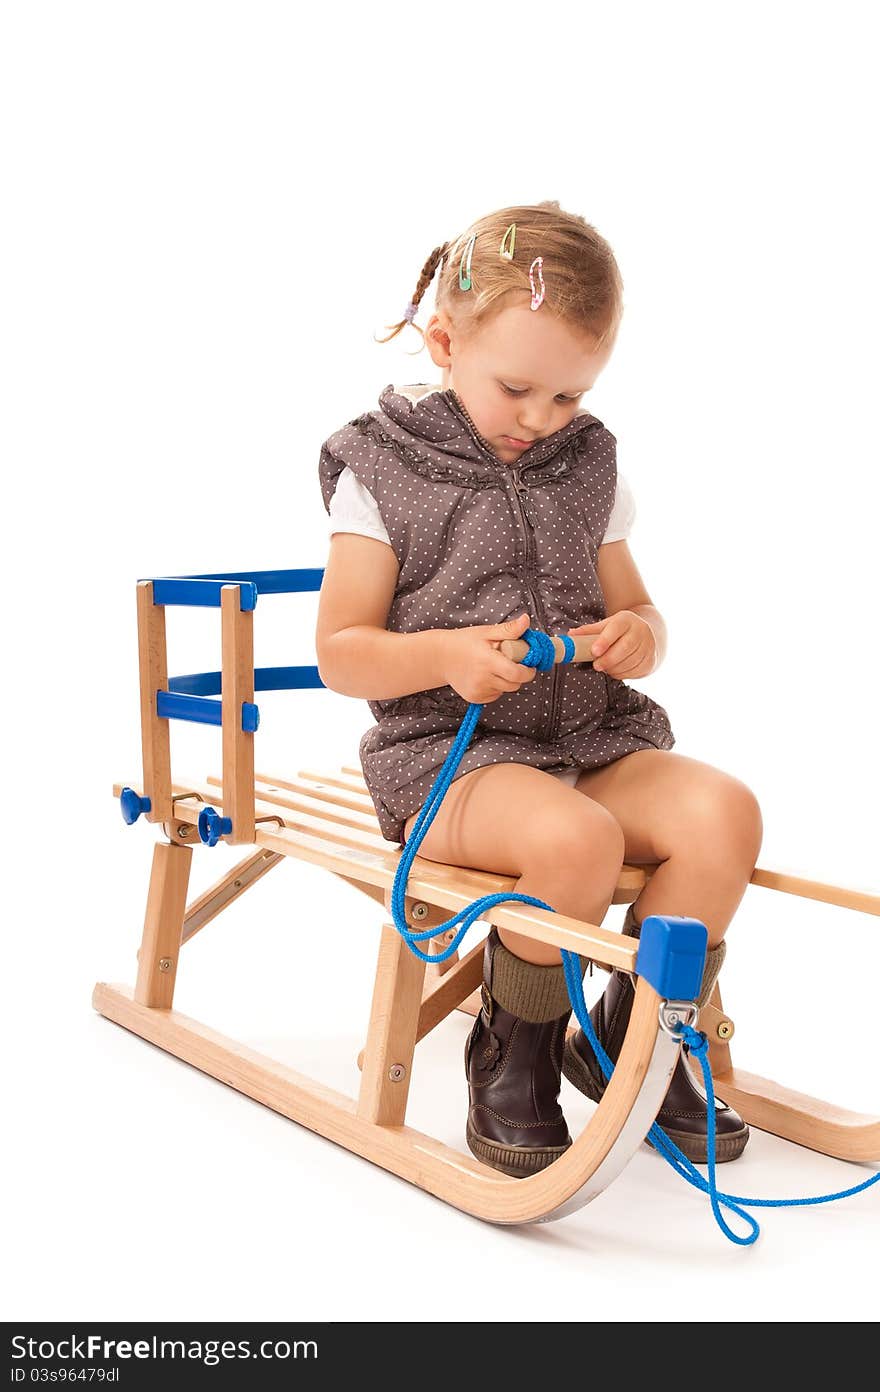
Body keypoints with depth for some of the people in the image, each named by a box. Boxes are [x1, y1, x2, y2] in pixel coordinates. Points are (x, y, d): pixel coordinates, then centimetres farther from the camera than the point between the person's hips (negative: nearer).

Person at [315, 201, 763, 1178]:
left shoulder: (589, 469, 12)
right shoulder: (382, 473, -1)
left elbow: (634, 610, 20)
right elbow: (339, 655, -2)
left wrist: (640, 636, -5)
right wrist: (445, 656, -21)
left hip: (593, 738, 5)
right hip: (448, 754, -5)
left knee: (723, 811, -21)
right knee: (574, 838, -34)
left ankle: (631, 1040, 2)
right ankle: (514, 1052, -4)